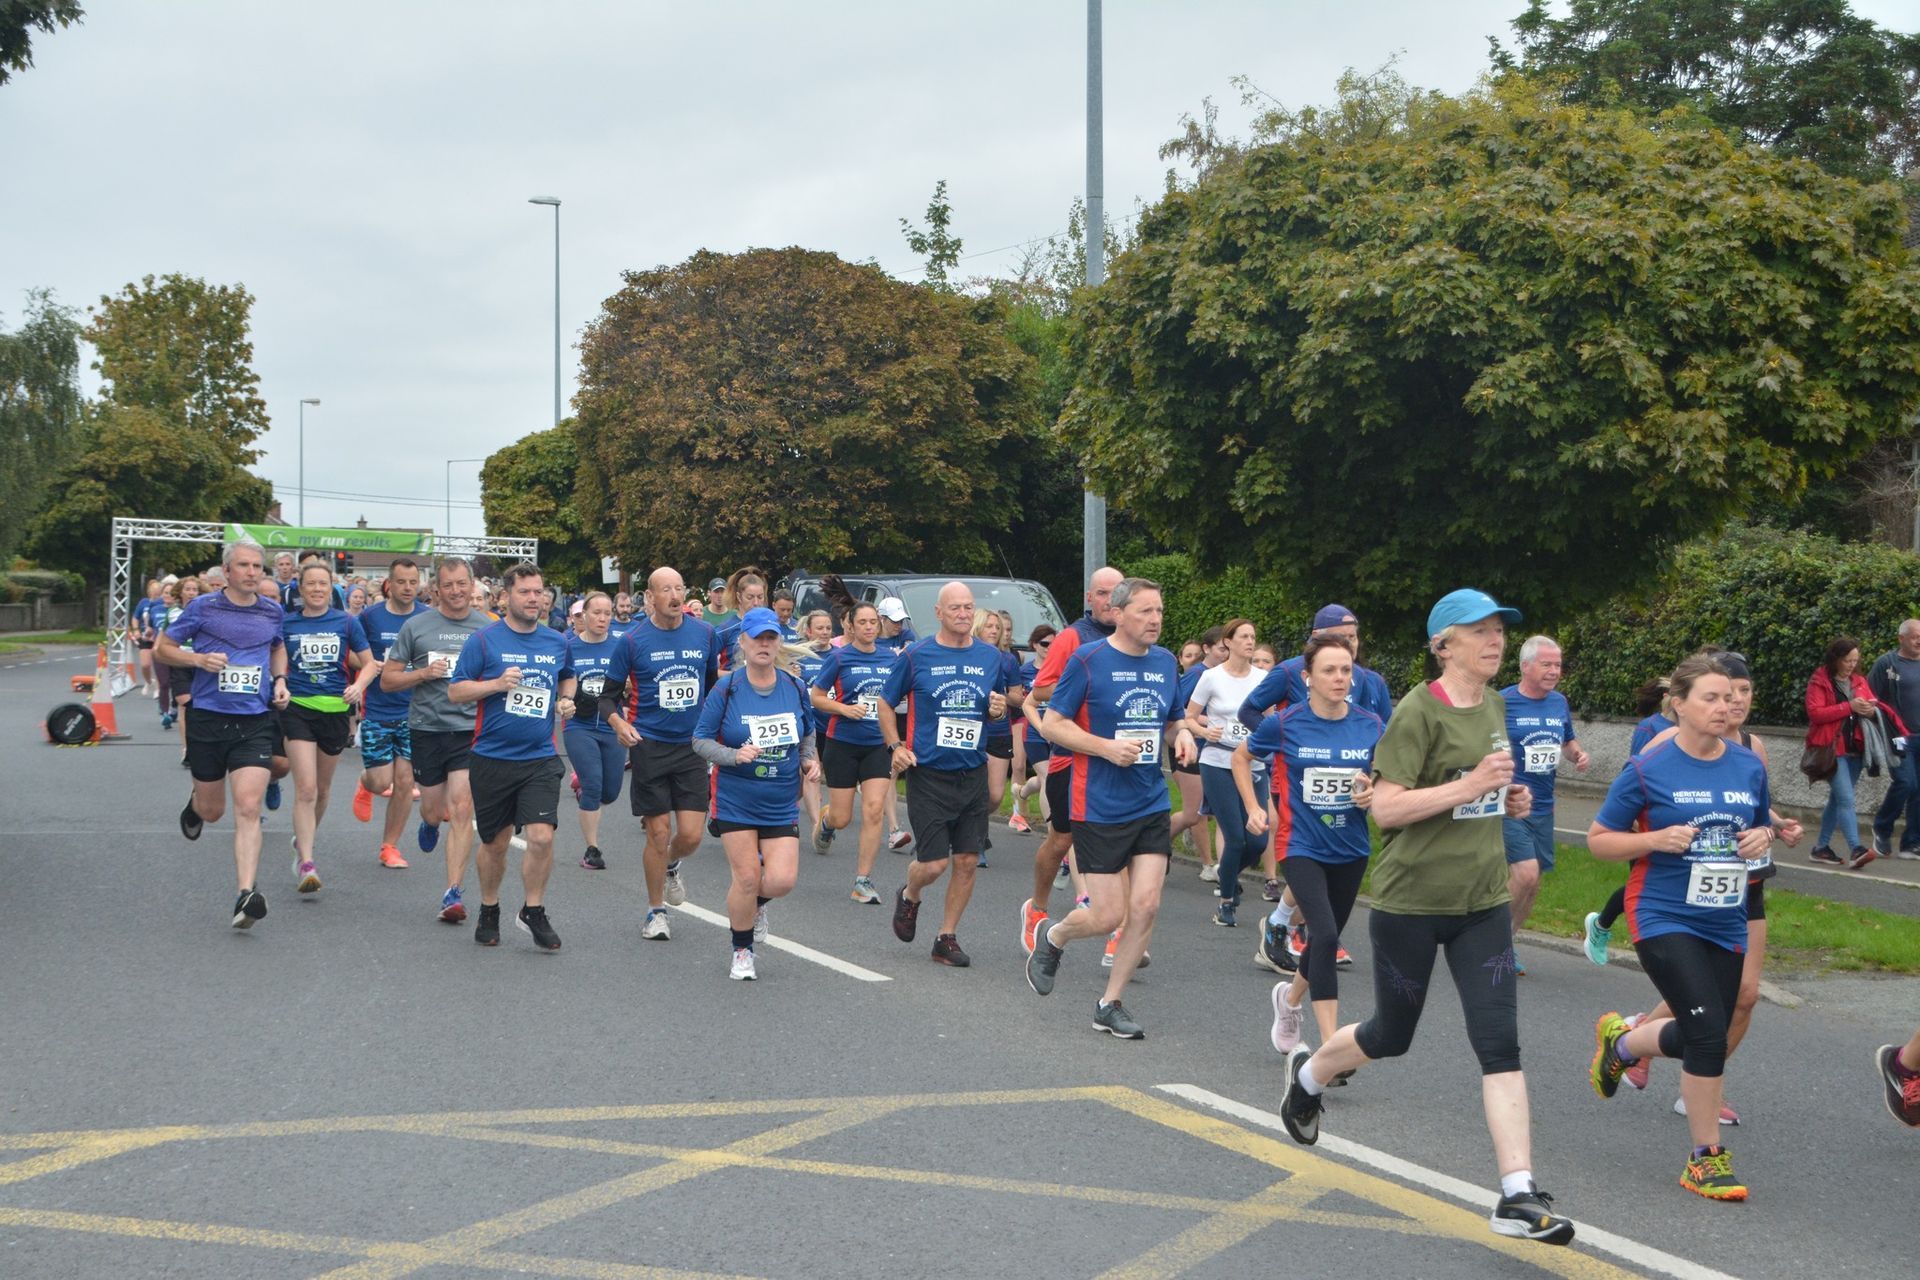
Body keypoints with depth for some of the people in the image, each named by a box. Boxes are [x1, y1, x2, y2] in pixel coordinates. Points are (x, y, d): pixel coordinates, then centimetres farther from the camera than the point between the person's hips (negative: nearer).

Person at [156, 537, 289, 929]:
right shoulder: (203, 607, -3)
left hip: (255, 724, 1)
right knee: (211, 811, 12)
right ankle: (195, 804, 50)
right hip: (207, 720, -1)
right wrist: (199, 659, -14)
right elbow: (162, 648, 4)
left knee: (248, 809, -13)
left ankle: (247, 894, -16)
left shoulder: (272, 612, 6)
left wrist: (280, 680, 10)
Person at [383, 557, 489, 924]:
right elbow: (387, 680, 5)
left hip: (471, 730, -1)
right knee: (433, 810, 12)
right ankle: (430, 823, 51)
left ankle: (453, 893, -8)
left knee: (461, 809, -11)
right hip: (427, 729, 1)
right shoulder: (416, 626, 2)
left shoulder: (489, 628, 4)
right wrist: (424, 673, -11)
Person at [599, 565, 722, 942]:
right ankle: (655, 912, 17)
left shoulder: (705, 634, 3)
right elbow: (609, 694, 1)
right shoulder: (634, 640, -5)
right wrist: (618, 723, -17)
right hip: (649, 745, -2)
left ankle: (670, 865, 33)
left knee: (690, 835, -3)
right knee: (659, 834, 0)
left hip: (693, 745, 2)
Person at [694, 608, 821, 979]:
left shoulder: (795, 687, 2)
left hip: (782, 804, 3)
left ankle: (755, 903, 29)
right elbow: (701, 740, -5)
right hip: (735, 801, -3)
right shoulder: (726, 689, -8)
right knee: (747, 877, -5)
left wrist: (809, 760, -1)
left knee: (782, 880, -9)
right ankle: (742, 953, 18)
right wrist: (735, 755, -21)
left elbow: (807, 734, 18)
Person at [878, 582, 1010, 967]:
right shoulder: (916, 657, -3)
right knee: (934, 863, -6)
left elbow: (999, 704, 20)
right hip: (928, 775, -3)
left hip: (973, 774, 3)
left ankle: (947, 938, 17)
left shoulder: (990, 657, 6)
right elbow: (886, 703, 7)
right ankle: (909, 896, 29)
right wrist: (896, 746, -6)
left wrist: (999, 709, -3)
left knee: (967, 861, 3)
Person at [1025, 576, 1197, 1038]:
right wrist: (1108, 747, -19)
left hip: (1152, 805, 5)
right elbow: (1051, 724, -8)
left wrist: (1183, 735, -2)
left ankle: (1110, 1004, 13)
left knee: (1145, 907, -4)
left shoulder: (1166, 663, 9)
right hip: (1099, 806, -5)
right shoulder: (1087, 660, -9)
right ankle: (1052, 937, 30)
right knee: (1108, 917, -4)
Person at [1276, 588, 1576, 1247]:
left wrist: (1506, 799, 5)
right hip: (1411, 899, -5)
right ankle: (1306, 1074, 45)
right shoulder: (1417, 712, -15)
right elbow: (1385, 807, -20)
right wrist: (1470, 786, -28)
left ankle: (1519, 1197, -8)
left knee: (1500, 1043, -6)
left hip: (1482, 900, 5)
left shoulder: (1492, 705, 9)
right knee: (1391, 1034, 13)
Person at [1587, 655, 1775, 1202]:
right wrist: (1657, 839, -19)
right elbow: (1599, 839, -3)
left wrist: (1762, 839, -4)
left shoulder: (1749, 766, 5)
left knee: (1699, 1037, 12)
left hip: (1725, 925, 6)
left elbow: (1764, 827, 20)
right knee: (1709, 1032, -17)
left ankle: (1620, 1040, 44)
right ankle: (1706, 1159, -3)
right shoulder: (1649, 769, -9)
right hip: (1663, 920, -6)